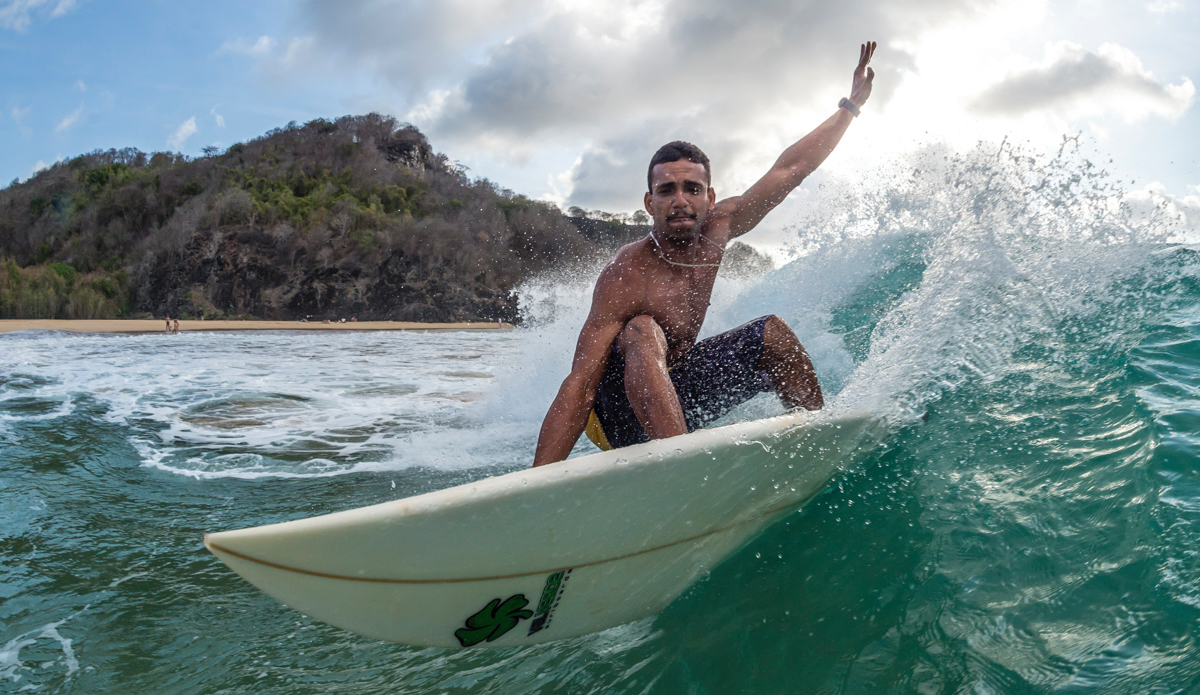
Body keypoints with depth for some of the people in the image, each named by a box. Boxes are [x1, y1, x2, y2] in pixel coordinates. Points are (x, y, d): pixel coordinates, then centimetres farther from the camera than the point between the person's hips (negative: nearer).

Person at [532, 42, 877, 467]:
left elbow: (790, 169, 3)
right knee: (643, 333, -36)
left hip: (675, 392, 8)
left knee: (773, 335, 8)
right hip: (620, 414, -8)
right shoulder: (624, 278, -29)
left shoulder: (715, 228, -8)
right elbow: (580, 384, -35)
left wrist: (851, 105, 11)